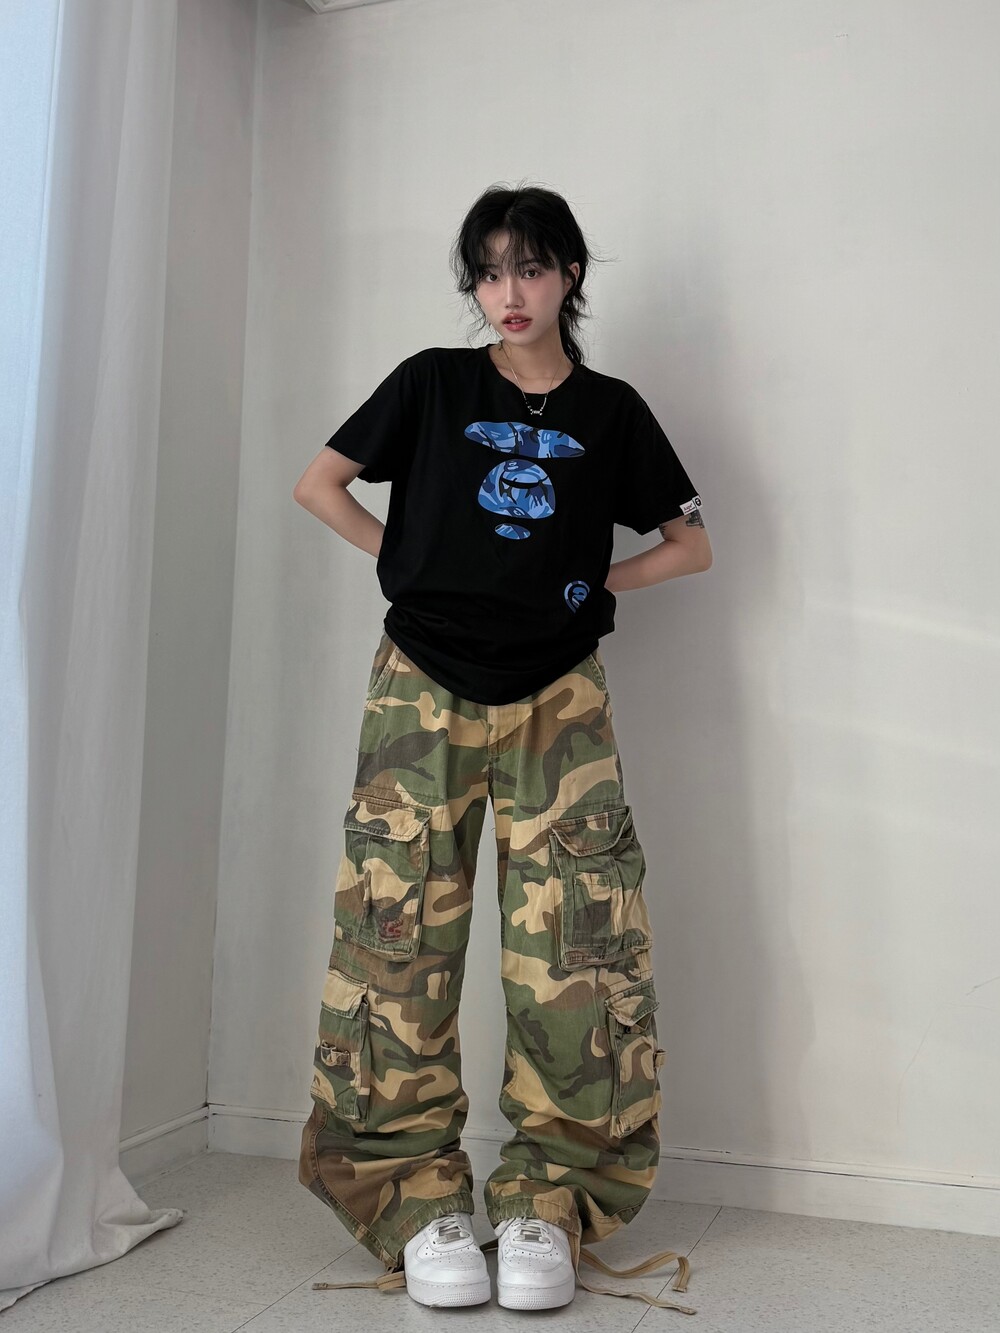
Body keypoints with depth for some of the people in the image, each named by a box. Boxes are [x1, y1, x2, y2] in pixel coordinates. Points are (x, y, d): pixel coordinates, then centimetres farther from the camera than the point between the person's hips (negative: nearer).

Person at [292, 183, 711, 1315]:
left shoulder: (610, 411, 11)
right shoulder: (432, 382, 9)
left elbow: (690, 543, 16)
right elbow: (318, 482, 13)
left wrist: (595, 584, 3)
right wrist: (407, 562, 4)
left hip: (556, 699, 1)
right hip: (424, 691, 0)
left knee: (576, 945, -6)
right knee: (400, 939, -5)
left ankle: (546, 1201, 7)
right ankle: (419, 1200, 7)